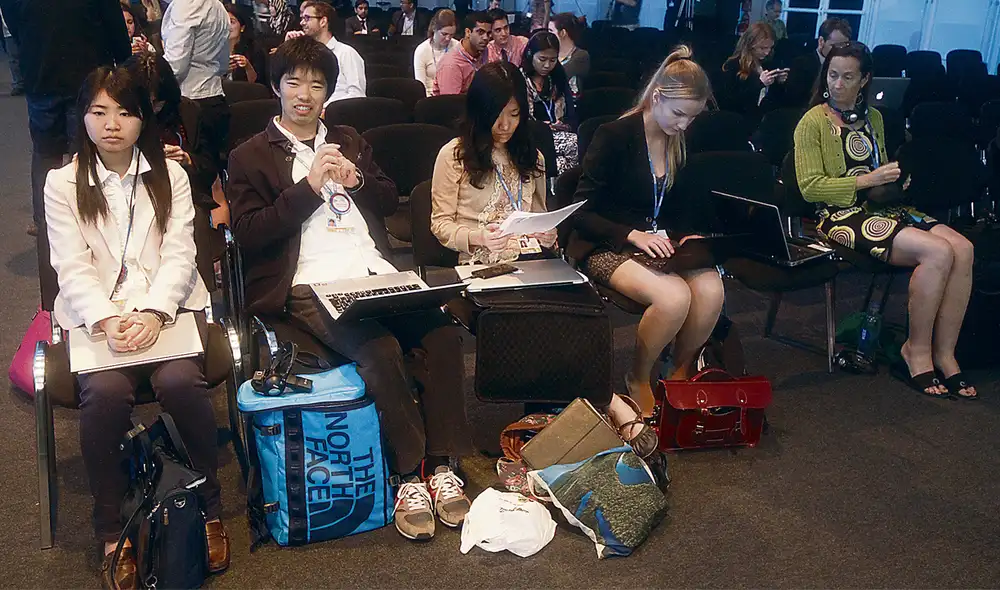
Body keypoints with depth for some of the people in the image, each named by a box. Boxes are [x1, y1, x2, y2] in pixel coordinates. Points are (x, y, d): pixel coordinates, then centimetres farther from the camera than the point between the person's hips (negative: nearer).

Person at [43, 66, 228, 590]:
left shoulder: (170, 175, 11)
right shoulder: (62, 183, 8)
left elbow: (179, 255, 1)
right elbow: (73, 268, -1)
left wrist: (152, 313, -18)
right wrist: (108, 320, -20)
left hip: (165, 308, 1)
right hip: (95, 316, 0)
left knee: (179, 381, -30)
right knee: (106, 390, -30)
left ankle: (210, 506, -8)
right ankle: (110, 530, -11)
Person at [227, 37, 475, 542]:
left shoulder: (349, 141, 26)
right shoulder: (250, 157, 11)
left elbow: (390, 201, 25)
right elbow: (249, 235, -1)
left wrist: (357, 180, 3)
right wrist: (308, 186, -7)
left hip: (376, 272, 5)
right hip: (310, 285, -4)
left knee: (442, 333, -23)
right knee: (379, 348, -32)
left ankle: (439, 462, -11)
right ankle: (409, 473, -15)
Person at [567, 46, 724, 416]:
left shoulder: (682, 143, 8)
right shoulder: (615, 136, -11)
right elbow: (581, 214, -12)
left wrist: (687, 235, -4)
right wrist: (632, 235, -23)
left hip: (661, 244, 6)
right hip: (606, 247, -5)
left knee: (711, 289, -26)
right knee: (673, 297, -33)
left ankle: (680, 375, -1)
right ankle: (638, 380, -5)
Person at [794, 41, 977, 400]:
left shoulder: (873, 118, 21)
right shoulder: (813, 122, -1)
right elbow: (810, 187, -10)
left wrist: (897, 180, 11)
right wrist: (867, 180, -14)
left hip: (881, 207, 7)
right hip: (841, 215, -7)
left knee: (963, 248, -20)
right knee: (938, 251, -27)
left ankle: (944, 352, -12)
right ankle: (917, 349, -11)